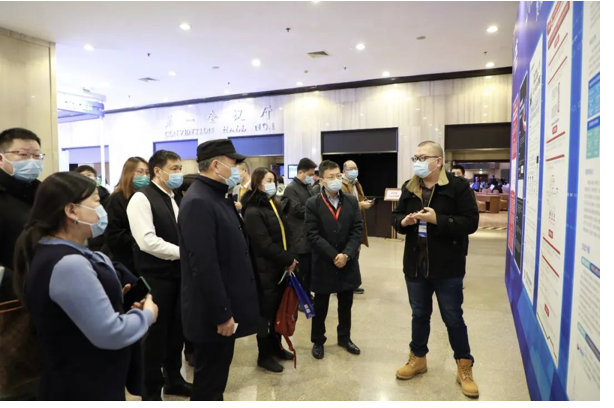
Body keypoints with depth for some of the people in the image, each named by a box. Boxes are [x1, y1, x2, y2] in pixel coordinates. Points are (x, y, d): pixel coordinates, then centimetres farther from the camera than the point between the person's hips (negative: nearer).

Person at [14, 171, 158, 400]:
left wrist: (112, 297, 3)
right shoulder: (68, 264, -28)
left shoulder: (49, 252, 5)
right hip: (85, 391, -10)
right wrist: (147, 314, -11)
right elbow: (110, 334, -28)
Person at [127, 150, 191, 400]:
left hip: (177, 274, 7)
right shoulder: (142, 199, -13)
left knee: (176, 330, 18)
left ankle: (173, 379, 37)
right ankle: (151, 392, 26)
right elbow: (147, 241, -22)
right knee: (156, 333, 7)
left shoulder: (174, 199, 12)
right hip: (155, 277, -7)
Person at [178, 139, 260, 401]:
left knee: (218, 373, 24)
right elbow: (204, 265, -26)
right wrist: (221, 313, -21)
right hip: (213, 312, -9)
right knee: (209, 379, 10)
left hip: (226, 306, 9)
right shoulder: (198, 202, -22)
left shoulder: (219, 197, 10)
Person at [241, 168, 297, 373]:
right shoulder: (253, 212, -15)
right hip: (266, 269, -7)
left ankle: (275, 346, 33)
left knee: (279, 309, 16)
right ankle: (264, 355, 19)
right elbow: (264, 244, -19)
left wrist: (290, 258, 0)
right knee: (266, 312, 5)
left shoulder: (276, 205, 11)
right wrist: (288, 259, -14)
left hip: (281, 267, 8)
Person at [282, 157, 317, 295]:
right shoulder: (291, 189, -11)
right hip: (300, 238, -8)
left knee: (310, 270, 15)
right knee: (302, 272, 1)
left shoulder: (308, 187, 15)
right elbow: (298, 210, -19)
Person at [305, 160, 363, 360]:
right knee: (320, 307, 11)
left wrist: (346, 254, -15)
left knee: (346, 305, 17)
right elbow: (313, 235, -13)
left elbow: (357, 231, -2)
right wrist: (333, 256, -18)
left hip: (348, 263, 3)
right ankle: (318, 341, 29)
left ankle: (344, 337, 37)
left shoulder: (352, 201, 2)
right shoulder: (312, 204, -8)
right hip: (323, 264, -3)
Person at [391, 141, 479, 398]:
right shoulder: (409, 188, 6)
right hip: (415, 265, 5)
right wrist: (403, 221, -12)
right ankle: (418, 358, 37)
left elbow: (470, 222, -17)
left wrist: (437, 219, -26)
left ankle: (464, 367, 29)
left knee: (453, 317, 9)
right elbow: (396, 217, 11)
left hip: (448, 268, -4)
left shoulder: (458, 187, -11)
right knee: (419, 314, 18)